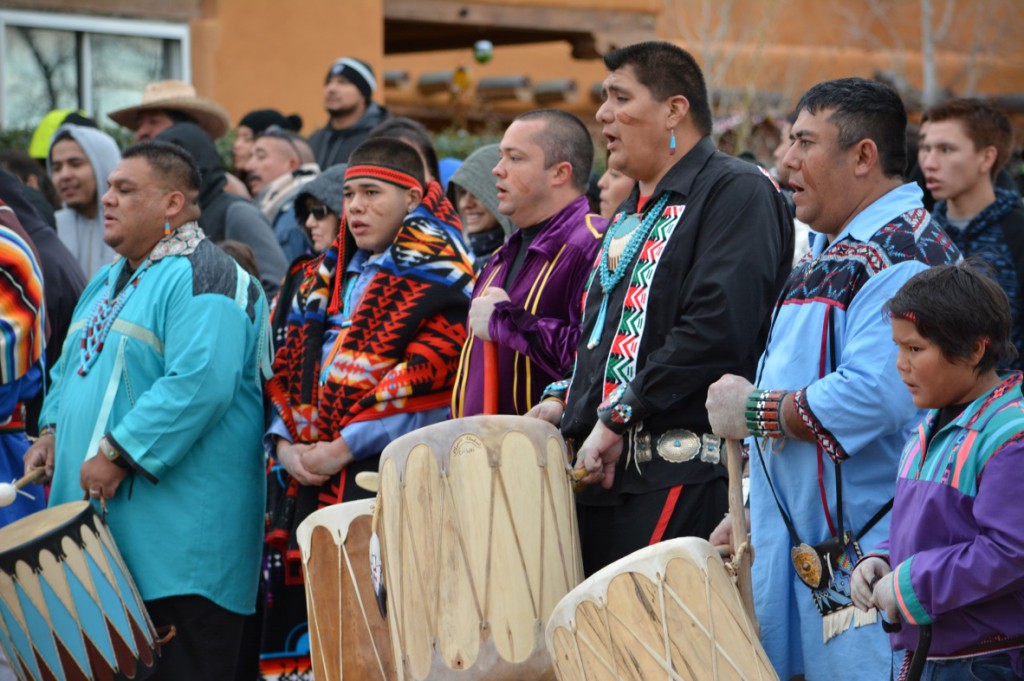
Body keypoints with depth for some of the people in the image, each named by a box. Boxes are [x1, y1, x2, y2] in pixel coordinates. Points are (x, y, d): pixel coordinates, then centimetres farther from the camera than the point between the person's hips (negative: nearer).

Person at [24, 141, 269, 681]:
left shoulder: (201, 278, -12)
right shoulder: (109, 280, 20)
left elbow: (198, 384, -25)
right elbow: (72, 367, 29)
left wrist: (118, 454, -23)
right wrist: (54, 430, 9)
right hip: (103, 518, 9)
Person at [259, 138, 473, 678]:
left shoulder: (433, 274, -2)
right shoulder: (330, 274, 20)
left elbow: (429, 372, -14)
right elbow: (288, 368, 19)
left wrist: (344, 448, -15)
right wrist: (286, 443, 1)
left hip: (386, 473, -7)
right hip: (308, 477, 7)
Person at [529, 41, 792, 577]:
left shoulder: (736, 192, -7)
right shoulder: (630, 215, 25)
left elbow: (716, 331, -19)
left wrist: (618, 418, -16)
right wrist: (563, 399, 13)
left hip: (680, 477, -9)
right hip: (606, 472, 9)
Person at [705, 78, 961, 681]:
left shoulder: (902, 254, -15)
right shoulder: (832, 254, 19)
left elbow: (870, 398, -28)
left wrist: (755, 409, -13)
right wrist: (754, 515, 20)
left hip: (869, 555, -10)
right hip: (805, 546, 10)